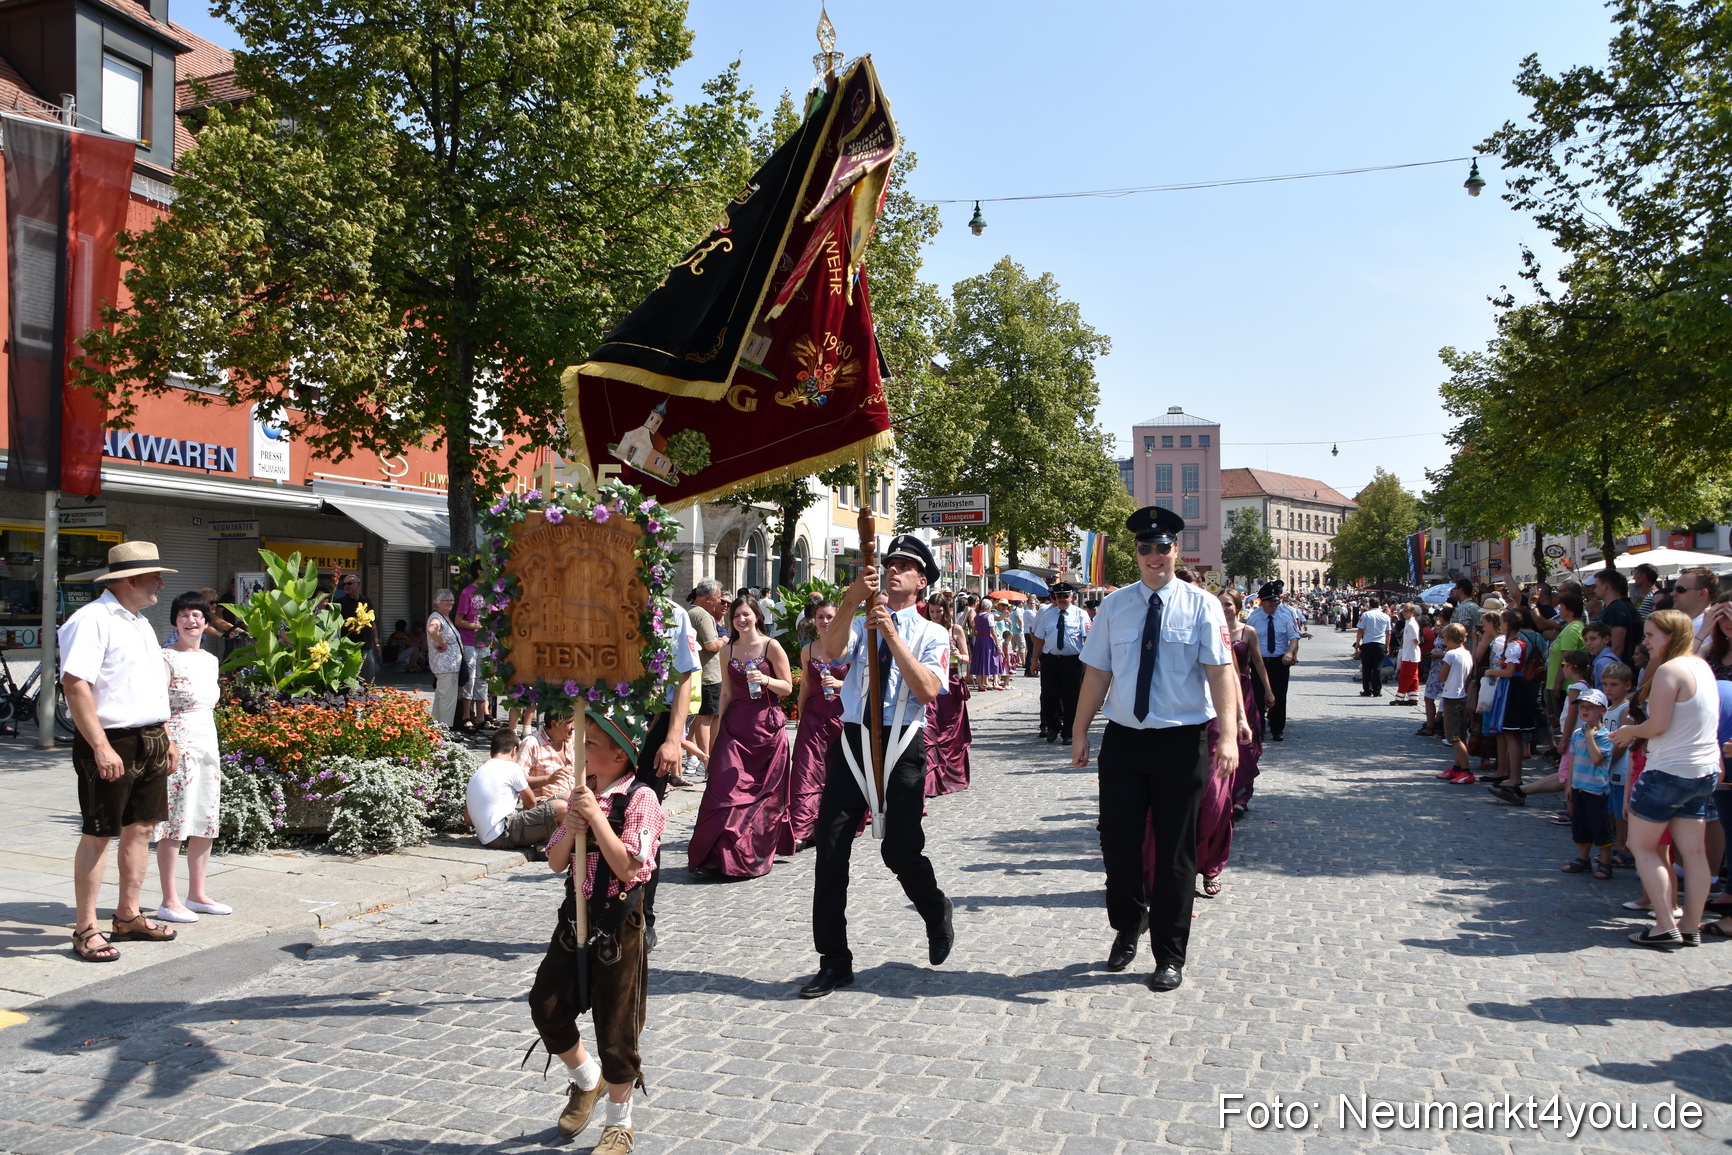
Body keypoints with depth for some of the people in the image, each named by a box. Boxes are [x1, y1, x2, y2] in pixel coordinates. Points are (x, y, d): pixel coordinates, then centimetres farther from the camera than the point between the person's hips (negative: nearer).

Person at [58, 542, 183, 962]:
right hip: (112, 745, -9)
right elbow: (75, 684, -21)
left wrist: (166, 738, 20)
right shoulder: (92, 620, -12)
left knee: (141, 828, 13)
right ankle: (86, 929, 8)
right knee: (98, 834, -1)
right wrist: (101, 747, -24)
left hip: (150, 742, 9)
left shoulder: (141, 623, 17)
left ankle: (128, 916, 25)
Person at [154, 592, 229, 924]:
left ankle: (197, 894, 20)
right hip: (178, 746, -7)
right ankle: (169, 901, 2)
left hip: (208, 743, 8)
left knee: (205, 823, 10)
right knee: (174, 823, -4)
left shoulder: (210, 659, 14)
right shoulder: (168, 658, -8)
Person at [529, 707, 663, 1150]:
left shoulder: (640, 799, -15)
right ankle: (586, 1079, 35)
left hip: (618, 924, -6)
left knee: (615, 1027, 4)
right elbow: (556, 863, 6)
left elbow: (629, 868, -23)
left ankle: (618, 1124, 25)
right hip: (576, 916, 6)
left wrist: (597, 817, -25)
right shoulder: (582, 793, 5)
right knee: (546, 1005, 6)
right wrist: (571, 829, -14)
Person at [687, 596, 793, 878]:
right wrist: (720, 726, 13)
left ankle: (755, 855, 12)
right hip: (735, 725, 3)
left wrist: (766, 680, -19)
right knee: (726, 788, -5)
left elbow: (787, 687, -1)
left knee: (762, 791, 1)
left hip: (766, 724, -3)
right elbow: (726, 692, 15)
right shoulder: (728, 651, 10)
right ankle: (720, 855, -1)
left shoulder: (771, 646, -2)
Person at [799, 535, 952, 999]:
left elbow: (927, 690, -11)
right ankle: (834, 962, 10)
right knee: (831, 850, -1)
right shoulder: (860, 624, 12)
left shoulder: (932, 634, 6)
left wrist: (892, 636, -18)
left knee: (901, 850, -3)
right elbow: (832, 650, -12)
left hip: (902, 745, -2)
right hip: (852, 741, 2)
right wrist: (852, 601, -27)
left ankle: (938, 917, 32)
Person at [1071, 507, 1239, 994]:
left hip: (1181, 742, -2)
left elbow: (1221, 671, -11)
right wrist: (1081, 732, 5)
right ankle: (1128, 927, 33)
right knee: (1118, 842, 4)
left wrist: (1228, 736, -22)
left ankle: (1169, 957, 21)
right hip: (1124, 738, 2)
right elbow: (1097, 672, 7)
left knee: (1175, 852, 6)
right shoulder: (1114, 605, 5)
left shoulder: (1201, 605, -4)